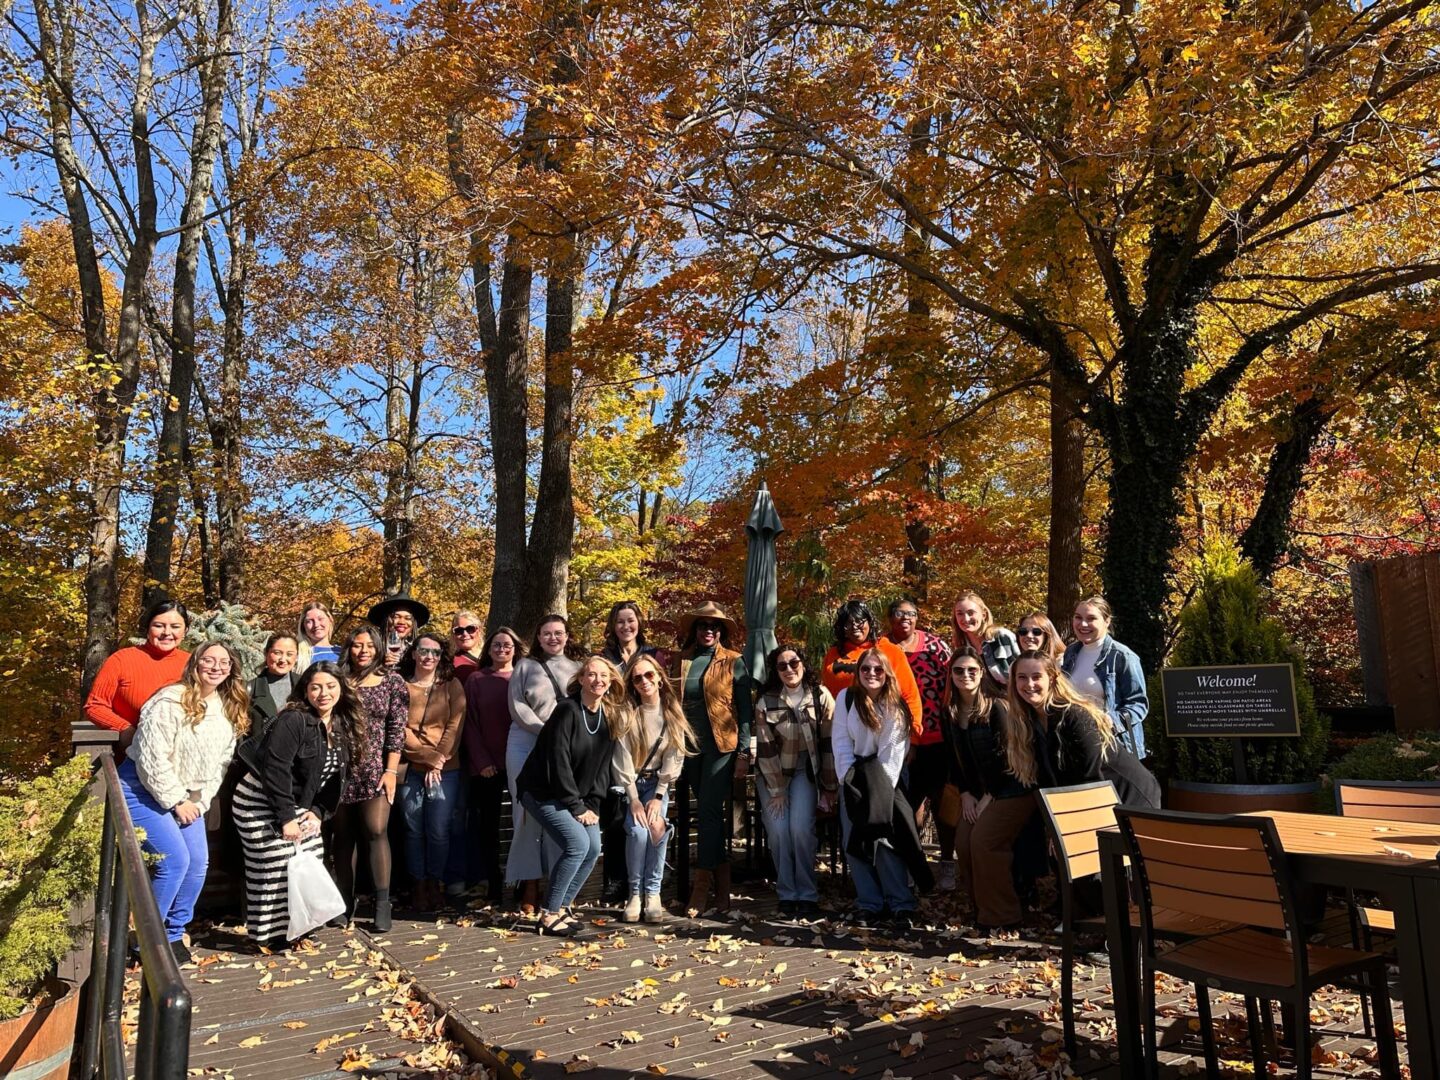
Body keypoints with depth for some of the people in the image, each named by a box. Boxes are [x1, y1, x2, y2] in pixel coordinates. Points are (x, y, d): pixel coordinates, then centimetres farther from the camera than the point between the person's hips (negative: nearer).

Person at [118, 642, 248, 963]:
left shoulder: (231, 710, 2)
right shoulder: (172, 701, -21)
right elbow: (151, 757, -22)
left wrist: (201, 800, 1)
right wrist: (177, 801, -18)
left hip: (186, 794, 8)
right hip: (143, 788, -7)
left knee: (199, 862, 2)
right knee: (175, 861, -15)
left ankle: (173, 935, 20)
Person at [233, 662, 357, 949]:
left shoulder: (342, 727, 3)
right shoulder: (293, 720, -22)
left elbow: (335, 778, 6)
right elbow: (275, 769, -26)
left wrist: (318, 812, -6)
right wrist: (286, 818, -25)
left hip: (297, 804, 8)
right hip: (261, 804, -8)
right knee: (277, 868, -6)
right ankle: (271, 933, 10)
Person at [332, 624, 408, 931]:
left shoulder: (393, 682, 2)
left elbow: (397, 729, -1)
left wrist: (391, 770, -8)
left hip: (375, 770, -2)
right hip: (341, 769, 2)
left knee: (376, 832, -9)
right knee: (343, 836, 8)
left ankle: (382, 904, -2)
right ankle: (345, 901, 20)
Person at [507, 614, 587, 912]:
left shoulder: (579, 666, 14)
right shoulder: (525, 666, 11)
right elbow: (518, 706, 1)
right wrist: (545, 730, -11)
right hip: (527, 744, 0)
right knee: (528, 812, -4)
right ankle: (530, 886, 0)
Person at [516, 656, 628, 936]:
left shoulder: (611, 717, 1)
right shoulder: (567, 710, -20)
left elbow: (603, 765, 5)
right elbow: (558, 762, -21)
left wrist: (592, 805, -4)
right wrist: (576, 807, -17)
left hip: (577, 796, 7)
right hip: (543, 792, -7)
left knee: (594, 848, -4)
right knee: (577, 844, -19)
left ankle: (562, 907, 14)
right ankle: (549, 915, -5)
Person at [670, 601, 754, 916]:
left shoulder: (734, 662, 0)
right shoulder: (679, 661, 9)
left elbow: (745, 710, -1)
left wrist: (743, 753, -7)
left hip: (721, 747, -4)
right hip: (689, 746, 4)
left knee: (708, 811, -8)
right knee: (710, 814, 9)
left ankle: (701, 885, 0)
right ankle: (722, 886, 17)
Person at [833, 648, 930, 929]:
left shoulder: (896, 706, -1)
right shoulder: (846, 698, -2)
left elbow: (896, 749, -6)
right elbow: (840, 742, -5)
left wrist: (881, 785, -15)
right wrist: (850, 780, -13)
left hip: (884, 779, -1)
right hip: (853, 780, 1)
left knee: (885, 839, -15)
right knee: (854, 841, -6)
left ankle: (901, 905, -11)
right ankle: (869, 904, 0)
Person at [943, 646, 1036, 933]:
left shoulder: (996, 708, -15)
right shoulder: (951, 713, 4)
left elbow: (1005, 755, -16)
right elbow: (952, 758, 8)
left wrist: (989, 796, -14)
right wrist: (966, 794, -2)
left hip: (1010, 789, -6)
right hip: (977, 791, 7)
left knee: (984, 841, -18)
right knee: (963, 842, -5)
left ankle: (1001, 915, -2)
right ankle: (978, 906, 15)